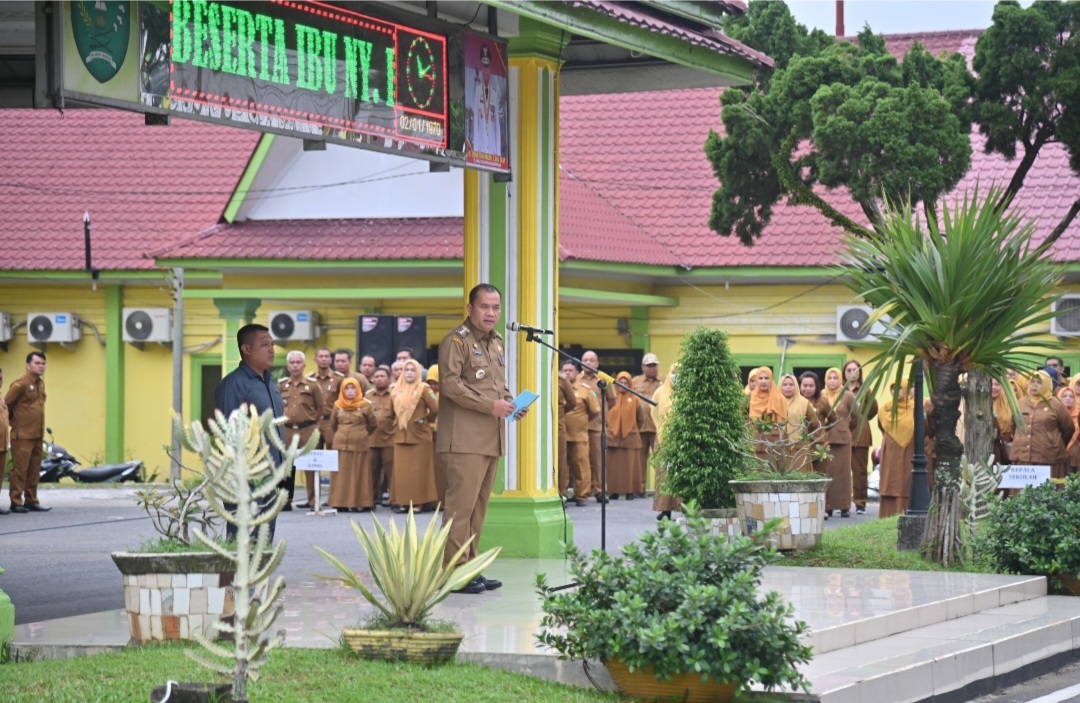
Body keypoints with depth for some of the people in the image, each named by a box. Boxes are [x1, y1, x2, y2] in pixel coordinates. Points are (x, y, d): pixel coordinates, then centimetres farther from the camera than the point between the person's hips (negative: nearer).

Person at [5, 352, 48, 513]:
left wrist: (41, 430, 14)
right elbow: (6, 405, -10)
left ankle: (31, 501, 16)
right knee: (20, 469, -5)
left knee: (34, 471, 10)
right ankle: (16, 503, -2)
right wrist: (13, 420, 3)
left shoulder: (40, 383, 13)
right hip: (23, 436, -8)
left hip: (37, 435, 8)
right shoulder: (20, 384, -12)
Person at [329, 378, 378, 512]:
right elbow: (333, 424, 19)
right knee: (341, 474, 1)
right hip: (341, 445, 3)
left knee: (359, 474, -1)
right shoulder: (338, 406, 7)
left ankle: (361, 503, 1)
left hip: (359, 445, -3)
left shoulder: (365, 405, -1)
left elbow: (372, 424, 8)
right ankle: (341, 503, 3)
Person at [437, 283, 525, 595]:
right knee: (461, 505, -10)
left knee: (479, 506, 10)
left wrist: (512, 403, 9)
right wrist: (490, 406, -18)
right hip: (465, 438, -9)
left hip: (491, 439, 9)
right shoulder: (457, 341, -7)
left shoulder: (496, 343, 20)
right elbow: (450, 384, -16)